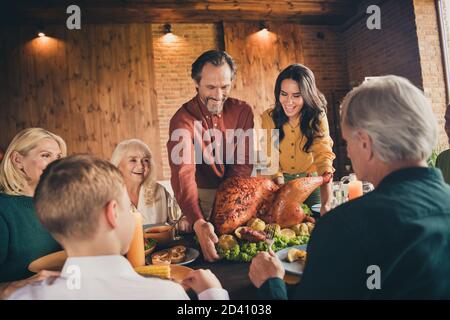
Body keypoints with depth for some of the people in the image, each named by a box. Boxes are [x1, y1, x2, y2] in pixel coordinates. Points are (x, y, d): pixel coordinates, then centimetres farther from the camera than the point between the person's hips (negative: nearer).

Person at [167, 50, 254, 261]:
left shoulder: (242, 111, -4)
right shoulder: (183, 119, -16)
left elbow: (243, 164, -8)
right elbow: (183, 173, -30)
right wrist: (198, 222, -46)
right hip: (202, 197, -3)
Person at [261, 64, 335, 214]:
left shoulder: (318, 118, -17)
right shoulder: (269, 117, -14)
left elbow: (323, 157, -28)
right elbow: (270, 159, -13)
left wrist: (327, 204, -42)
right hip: (280, 181, 1)